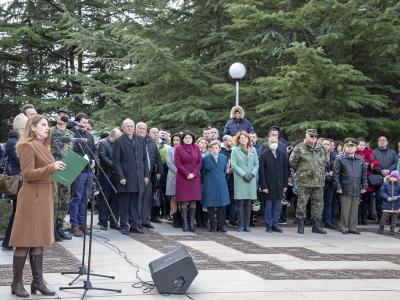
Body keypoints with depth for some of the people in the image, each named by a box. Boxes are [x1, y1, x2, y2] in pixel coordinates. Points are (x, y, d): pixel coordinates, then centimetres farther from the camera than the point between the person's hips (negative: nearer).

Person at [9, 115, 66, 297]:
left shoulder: (43, 146, 18)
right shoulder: (27, 146, -10)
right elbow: (28, 174, -18)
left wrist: (58, 170, 12)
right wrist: (51, 168, -26)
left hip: (45, 197, 9)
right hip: (31, 197, -9)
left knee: (39, 240, 9)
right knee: (25, 241, -4)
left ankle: (38, 281, 12)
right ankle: (17, 283, 2)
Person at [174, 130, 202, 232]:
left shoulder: (196, 148, 10)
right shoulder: (178, 149, 3)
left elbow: (200, 162, 6)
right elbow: (178, 163, -3)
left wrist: (193, 173, -7)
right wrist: (187, 174, -10)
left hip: (195, 178, 2)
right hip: (182, 177, -2)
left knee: (193, 200, -1)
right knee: (184, 201, -5)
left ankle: (191, 222, 2)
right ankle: (184, 223, -3)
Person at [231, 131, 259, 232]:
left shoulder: (253, 150, 13)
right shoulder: (235, 150, 4)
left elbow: (256, 164, 10)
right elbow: (234, 165, -3)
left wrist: (252, 174, -6)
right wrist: (243, 174, -12)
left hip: (251, 180, 2)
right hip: (240, 180, -2)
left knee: (248, 203, 3)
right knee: (241, 203, -4)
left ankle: (247, 224, 7)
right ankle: (241, 225, 0)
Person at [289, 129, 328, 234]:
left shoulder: (321, 148, 11)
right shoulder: (299, 148, -4)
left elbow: (325, 160, 25)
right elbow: (292, 161, 1)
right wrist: (299, 171, 8)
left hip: (319, 181, 4)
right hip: (304, 181, -4)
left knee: (318, 204, 7)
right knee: (301, 203, -2)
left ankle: (317, 225, 15)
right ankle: (300, 225, 6)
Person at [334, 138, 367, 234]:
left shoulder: (361, 160, 9)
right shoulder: (340, 159, -2)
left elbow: (364, 174, 14)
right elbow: (336, 174, -3)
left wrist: (364, 186, 9)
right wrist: (338, 187, -8)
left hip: (357, 190, 3)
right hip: (345, 189, -3)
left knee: (354, 210, 9)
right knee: (345, 210, 1)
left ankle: (353, 227, 17)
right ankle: (345, 228, 10)